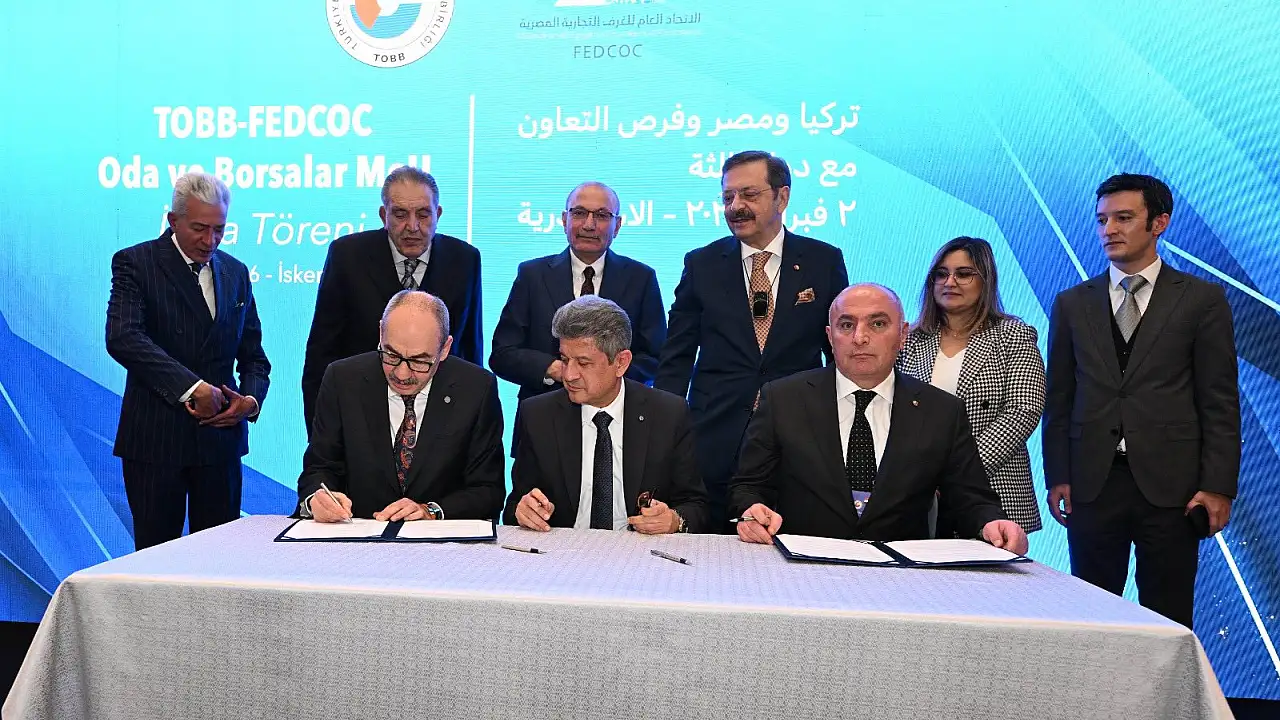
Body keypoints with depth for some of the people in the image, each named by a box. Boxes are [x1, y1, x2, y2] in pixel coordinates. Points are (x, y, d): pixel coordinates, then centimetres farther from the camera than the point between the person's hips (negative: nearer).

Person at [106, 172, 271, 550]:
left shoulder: (235, 272, 12)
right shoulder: (135, 262, -2)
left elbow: (253, 355, 15)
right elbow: (122, 337, -18)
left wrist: (251, 399, -5)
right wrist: (191, 387, -24)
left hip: (220, 435, 4)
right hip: (155, 437, -3)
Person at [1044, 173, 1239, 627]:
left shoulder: (1202, 299, 4)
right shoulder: (1072, 304, 10)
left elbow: (1220, 400, 1)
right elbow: (1059, 399, 9)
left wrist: (1218, 486, -5)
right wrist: (1057, 478, 3)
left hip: (1171, 485, -1)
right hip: (1093, 484, 2)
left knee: (1168, 616, 6)